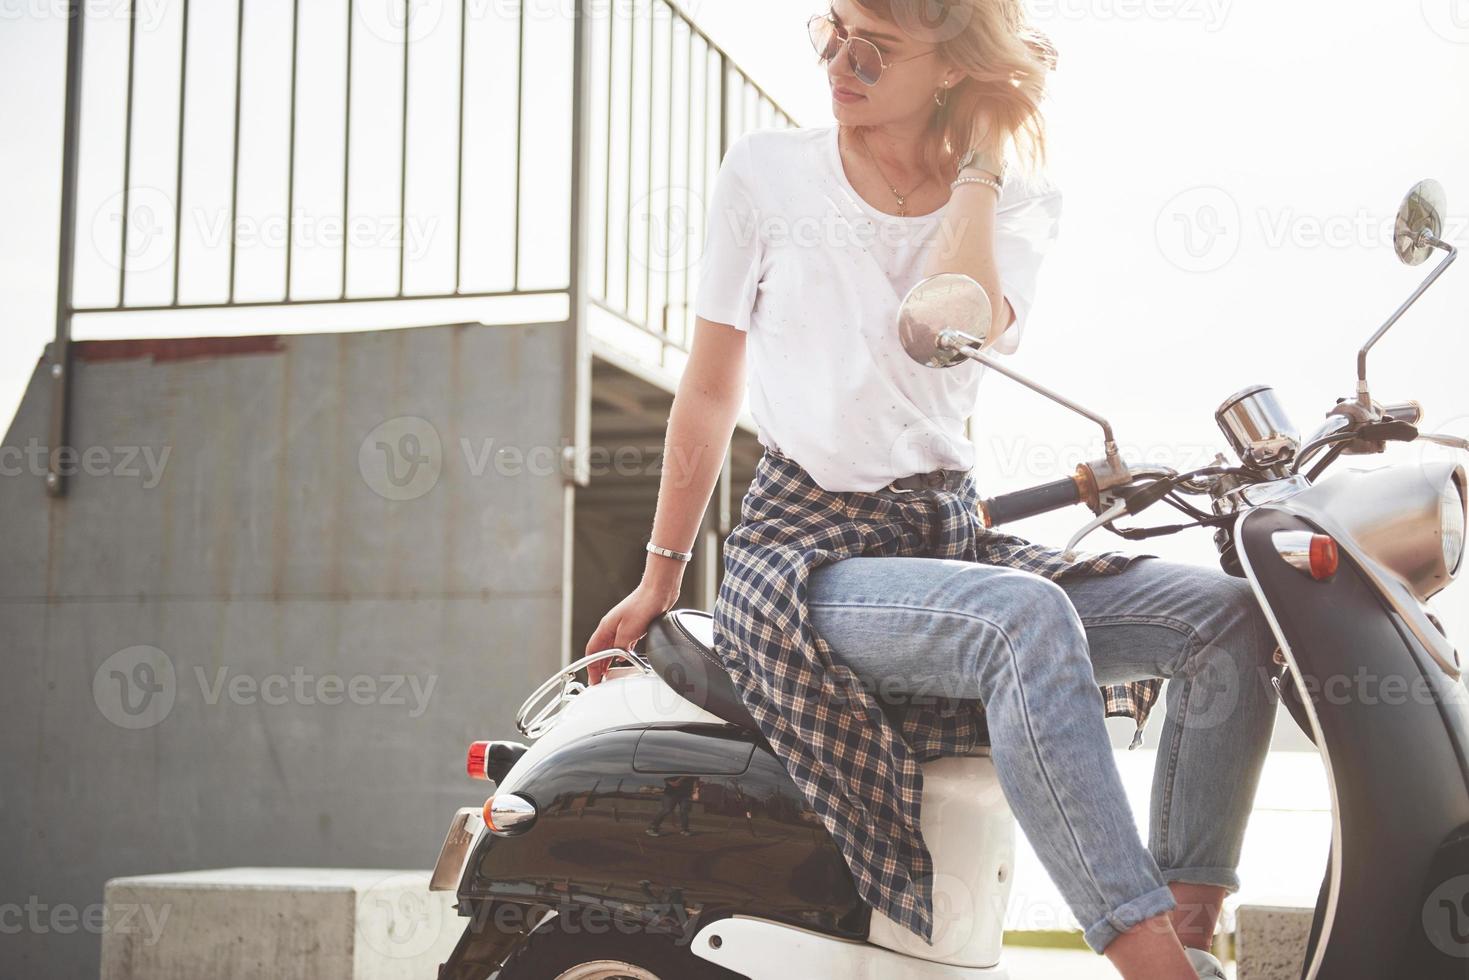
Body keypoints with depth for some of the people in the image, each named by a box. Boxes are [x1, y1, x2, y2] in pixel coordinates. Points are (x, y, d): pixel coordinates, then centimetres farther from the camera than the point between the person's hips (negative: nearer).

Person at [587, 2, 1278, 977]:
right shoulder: (768, 172, 3)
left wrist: (981, 164, -8)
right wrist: (661, 577, 11)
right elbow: (710, 389, 8)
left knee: (1230, 615, -16)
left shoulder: (1012, 204, 8)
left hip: (953, 530, 4)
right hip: (807, 550, -4)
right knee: (1028, 619, -35)